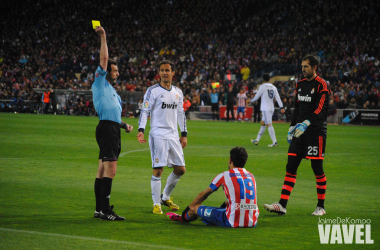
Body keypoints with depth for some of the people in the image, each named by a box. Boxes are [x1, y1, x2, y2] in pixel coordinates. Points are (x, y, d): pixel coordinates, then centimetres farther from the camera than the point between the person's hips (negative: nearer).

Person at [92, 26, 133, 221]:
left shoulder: (111, 90, 27)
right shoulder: (100, 83, 2)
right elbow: (104, 59, -7)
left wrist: (125, 126, 18)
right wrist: (103, 38, -6)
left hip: (113, 129, 10)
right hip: (106, 128, -10)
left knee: (103, 171, 10)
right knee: (110, 170, -16)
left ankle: (100, 209, 11)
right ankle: (104, 210, -19)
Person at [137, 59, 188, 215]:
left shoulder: (178, 92, 14)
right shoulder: (153, 91, -2)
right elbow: (145, 111, -6)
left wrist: (184, 134, 18)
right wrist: (141, 130, -18)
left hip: (173, 136, 6)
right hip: (158, 135, -6)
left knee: (180, 169, 6)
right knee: (158, 170, -7)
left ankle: (166, 197, 26)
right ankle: (156, 204, 2)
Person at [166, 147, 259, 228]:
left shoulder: (224, 176, 1)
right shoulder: (251, 176, 15)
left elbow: (203, 194, 13)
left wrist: (189, 208, 28)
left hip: (233, 222, -6)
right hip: (252, 223, 6)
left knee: (195, 208, 13)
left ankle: (181, 218, 47)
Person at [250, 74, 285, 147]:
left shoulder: (262, 86, -7)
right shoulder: (273, 87, 11)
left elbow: (257, 97, -1)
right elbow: (278, 98, 6)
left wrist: (251, 100, 19)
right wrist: (281, 107, 4)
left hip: (265, 109, -8)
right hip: (271, 108, 8)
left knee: (269, 124, -12)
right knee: (263, 123, 16)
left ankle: (275, 142, -20)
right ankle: (257, 140, 22)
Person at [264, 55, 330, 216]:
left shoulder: (321, 85, -9)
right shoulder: (300, 84, 14)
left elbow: (321, 109, -19)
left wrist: (306, 123, -29)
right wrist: (292, 127, 18)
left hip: (316, 131, -7)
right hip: (300, 130, 7)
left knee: (317, 169, -3)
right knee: (291, 166, 1)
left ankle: (321, 207, 9)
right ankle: (282, 205, -1)